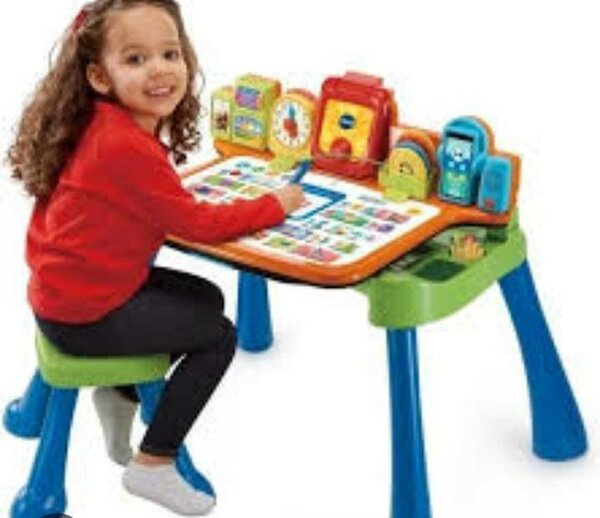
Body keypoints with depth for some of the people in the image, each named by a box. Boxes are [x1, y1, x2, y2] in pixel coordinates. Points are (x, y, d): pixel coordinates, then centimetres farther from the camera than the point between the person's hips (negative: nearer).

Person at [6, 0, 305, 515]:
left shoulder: (108, 126, 1)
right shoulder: (126, 146, -27)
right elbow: (195, 223, -18)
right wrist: (276, 205, -7)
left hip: (73, 285, 9)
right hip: (85, 313, -9)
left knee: (207, 298, 21)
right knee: (219, 336, 0)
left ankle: (123, 393, 26)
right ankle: (153, 464, 7)